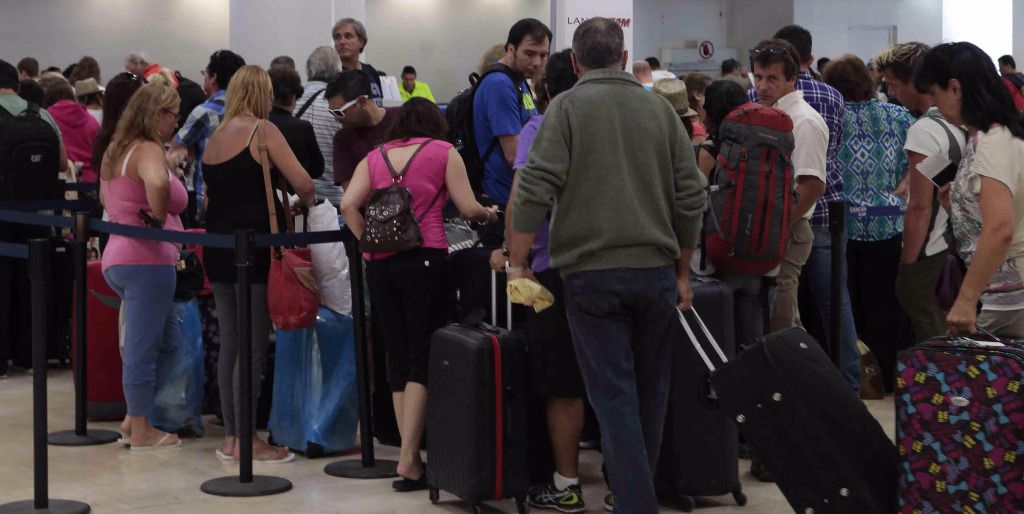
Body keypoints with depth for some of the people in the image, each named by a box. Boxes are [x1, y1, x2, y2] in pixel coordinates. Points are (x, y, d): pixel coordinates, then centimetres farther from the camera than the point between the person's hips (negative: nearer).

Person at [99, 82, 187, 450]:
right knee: (144, 344, -2)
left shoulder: (116, 151, 18)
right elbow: (157, 183, -35)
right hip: (147, 259, -10)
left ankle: (135, 417, 20)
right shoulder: (147, 150, -12)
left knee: (165, 340, 18)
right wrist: (158, 219, -18)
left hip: (118, 257, 10)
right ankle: (141, 431, 5)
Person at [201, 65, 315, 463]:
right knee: (253, 347, -3)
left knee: (230, 343, 12)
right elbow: (301, 182, -15)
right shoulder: (262, 130, -7)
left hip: (218, 247, 7)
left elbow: (211, 196, 14)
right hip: (252, 247, -7)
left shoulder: (215, 136, 14)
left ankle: (230, 437, 17)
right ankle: (247, 440, -1)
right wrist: (308, 202, 7)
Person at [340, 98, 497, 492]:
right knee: (422, 360, -4)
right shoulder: (443, 151, 8)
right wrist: (489, 214, 21)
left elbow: (348, 204, 2)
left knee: (398, 360, 9)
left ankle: (411, 457, 10)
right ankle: (408, 460, -12)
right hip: (424, 259, -4)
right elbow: (468, 208, 1)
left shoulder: (375, 157, 16)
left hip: (380, 264, 4)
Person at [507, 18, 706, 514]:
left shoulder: (567, 107, -2)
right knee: (649, 391, 16)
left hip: (592, 272, -3)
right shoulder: (660, 109, 8)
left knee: (614, 395, -1)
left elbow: (535, 190, -11)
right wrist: (682, 272, 17)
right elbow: (691, 196, 9)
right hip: (656, 270, 3)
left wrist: (517, 263, -4)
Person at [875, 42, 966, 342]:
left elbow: (920, 207, -19)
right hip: (960, 248, 9)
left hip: (930, 254, -9)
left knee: (931, 343, 0)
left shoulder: (924, 130, -18)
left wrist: (907, 264, -14)